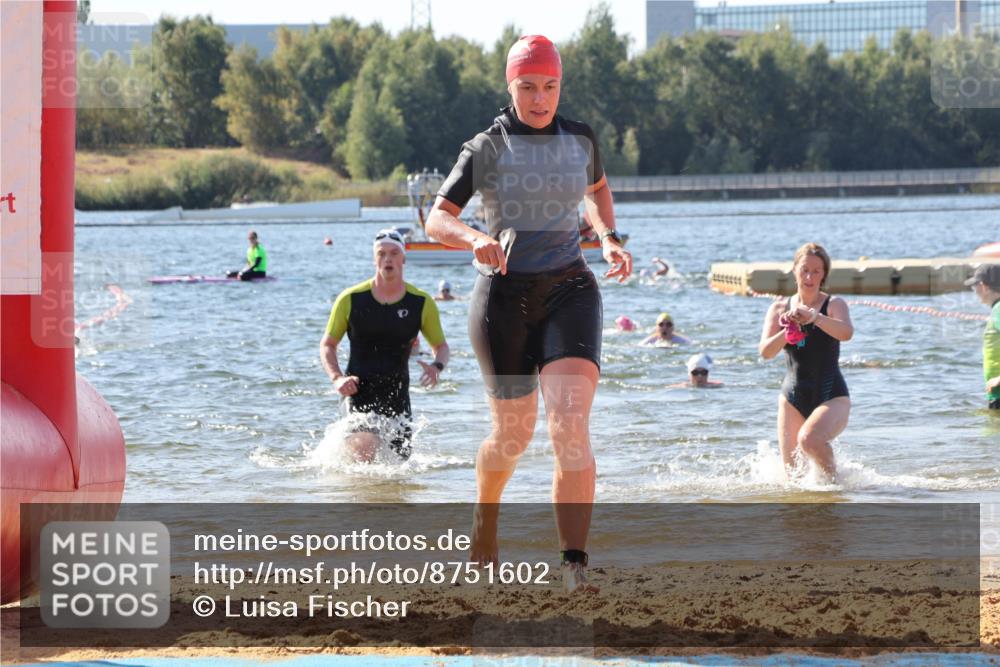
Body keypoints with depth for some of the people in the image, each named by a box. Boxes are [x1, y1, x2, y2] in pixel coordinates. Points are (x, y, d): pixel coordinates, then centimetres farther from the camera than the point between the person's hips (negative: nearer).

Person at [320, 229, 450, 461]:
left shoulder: (421, 303, 1)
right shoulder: (351, 300, -3)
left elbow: (441, 346, 12)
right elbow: (327, 345, 6)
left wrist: (437, 366, -12)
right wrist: (336, 378, -12)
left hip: (397, 392, 3)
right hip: (359, 389, -3)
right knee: (365, 449, -27)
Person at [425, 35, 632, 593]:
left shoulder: (581, 139, 7)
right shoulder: (487, 148, -2)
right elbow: (437, 218, -10)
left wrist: (611, 240, 10)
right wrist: (475, 239, -31)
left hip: (570, 291, 1)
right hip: (505, 296, -1)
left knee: (571, 425, -17)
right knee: (514, 432, 8)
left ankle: (576, 564, -23)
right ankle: (486, 513, 42)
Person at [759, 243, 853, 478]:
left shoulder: (834, 304, -2)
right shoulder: (779, 309, 6)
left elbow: (846, 333, -24)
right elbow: (766, 351, -6)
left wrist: (814, 317, -39)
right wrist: (787, 333, -25)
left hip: (831, 395, -3)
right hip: (793, 397, 3)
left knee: (809, 439, -33)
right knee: (792, 473, -1)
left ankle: (833, 477, -7)